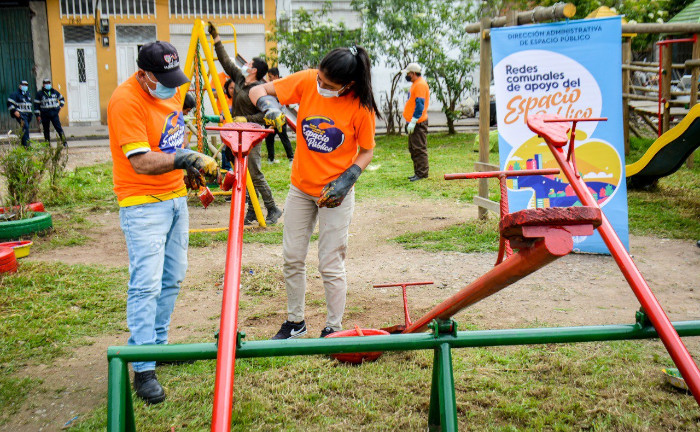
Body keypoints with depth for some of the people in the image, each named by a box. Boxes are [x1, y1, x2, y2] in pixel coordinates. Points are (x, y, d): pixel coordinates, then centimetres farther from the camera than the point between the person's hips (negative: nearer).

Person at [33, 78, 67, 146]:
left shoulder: (54, 91, 9)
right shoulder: (39, 93, 3)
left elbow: (62, 98, 25)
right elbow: (36, 105, 3)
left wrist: (60, 106, 9)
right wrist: (38, 115, -3)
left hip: (54, 113, 0)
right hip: (45, 114, 0)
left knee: (59, 128, -8)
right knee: (46, 130, 7)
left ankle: (64, 141, -9)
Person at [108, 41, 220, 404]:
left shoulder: (170, 90, 7)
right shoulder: (125, 101, -19)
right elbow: (141, 162, -26)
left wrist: (193, 168, 19)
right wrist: (185, 159, -35)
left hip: (176, 198, 8)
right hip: (143, 205, -8)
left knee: (172, 280, 13)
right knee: (146, 286, -8)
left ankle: (159, 344, 28)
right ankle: (144, 369, -1)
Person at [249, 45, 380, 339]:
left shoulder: (361, 107, -16)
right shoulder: (307, 81, -9)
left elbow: (366, 151, -5)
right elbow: (257, 91, -4)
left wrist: (346, 182, -19)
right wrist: (269, 105, -27)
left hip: (335, 193, -4)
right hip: (301, 187, 4)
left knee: (331, 265, 1)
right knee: (292, 258, 12)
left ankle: (333, 330, 18)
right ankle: (295, 321, 30)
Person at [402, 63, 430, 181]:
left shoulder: (420, 84, -14)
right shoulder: (416, 84, 18)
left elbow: (420, 105, -21)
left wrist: (413, 122, -22)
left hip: (418, 123, -11)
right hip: (414, 122, 11)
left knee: (419, 149, -7)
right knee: (413, 149, 14)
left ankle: (422, 173, -3)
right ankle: (418, 172, 20)